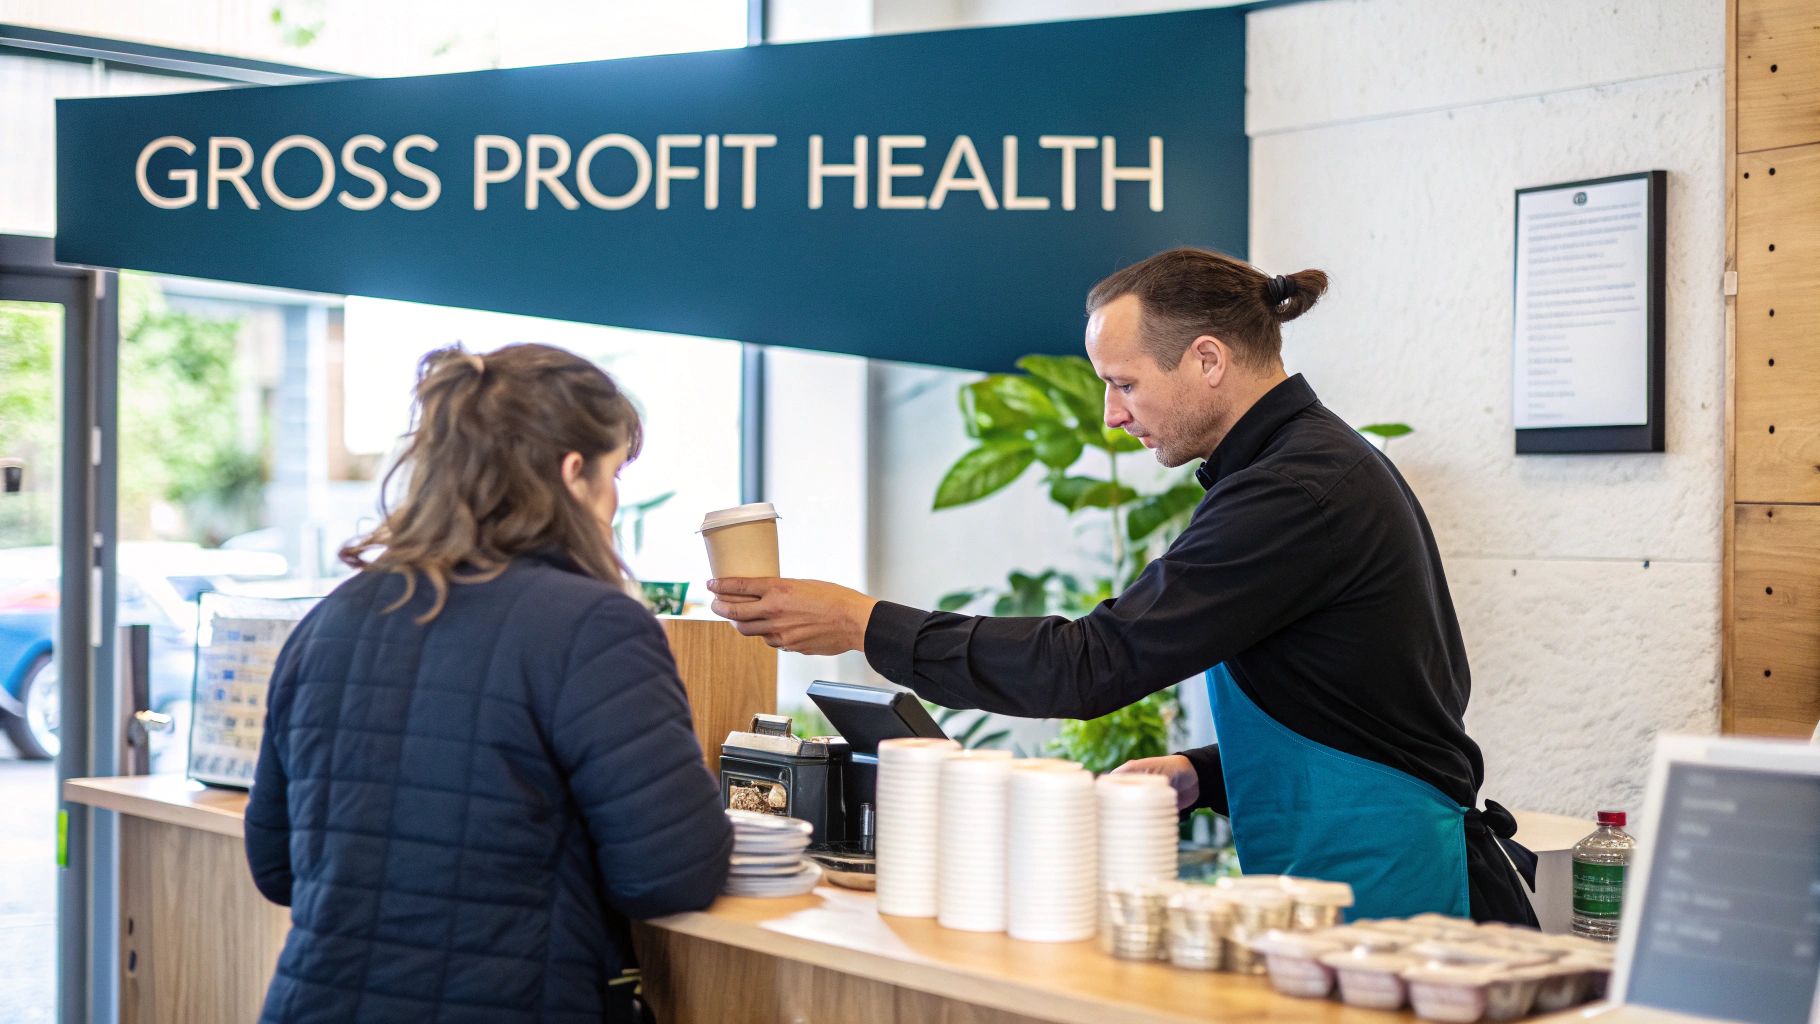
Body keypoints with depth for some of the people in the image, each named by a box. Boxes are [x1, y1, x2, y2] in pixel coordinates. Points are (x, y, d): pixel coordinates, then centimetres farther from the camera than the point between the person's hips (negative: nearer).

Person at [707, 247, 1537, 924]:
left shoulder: (1298, 492, -19)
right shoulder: (1325, 464, 14)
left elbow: (1092, 662, -23)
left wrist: (867, 625, -18)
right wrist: (1201, 777, 8)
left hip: (1380, 893, -10)